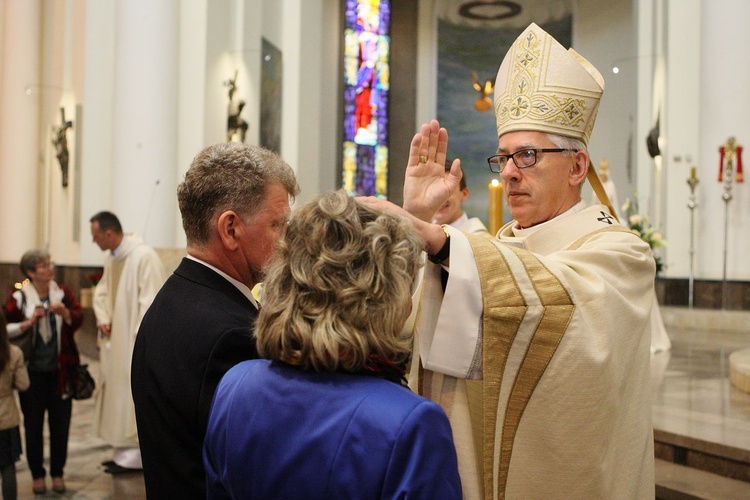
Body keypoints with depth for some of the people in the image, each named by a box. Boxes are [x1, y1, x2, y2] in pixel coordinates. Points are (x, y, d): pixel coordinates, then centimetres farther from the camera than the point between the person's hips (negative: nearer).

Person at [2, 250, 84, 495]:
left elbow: (78, 318, -6)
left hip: (60, 371, 2)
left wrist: (65, 313, -25)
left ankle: (58, 473, 23)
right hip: (32, 372, -2)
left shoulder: (63, 293, 3)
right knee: (33, 425, 8)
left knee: (60, 424, 8)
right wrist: (28, 322, -20)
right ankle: (37, 475, 23)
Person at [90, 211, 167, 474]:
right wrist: (103, 319, 4)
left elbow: (151, 301, -22)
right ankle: (124, 451, 26)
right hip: (116, 341, 9)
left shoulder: (144, 256, -20)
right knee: (117, 392, 14)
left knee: (132, 395, -2)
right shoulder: (111, 258, 8)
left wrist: (141, 340, -21)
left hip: (136, 343, -9)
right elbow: (102, 292, 21)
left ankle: (134, 455, 9)